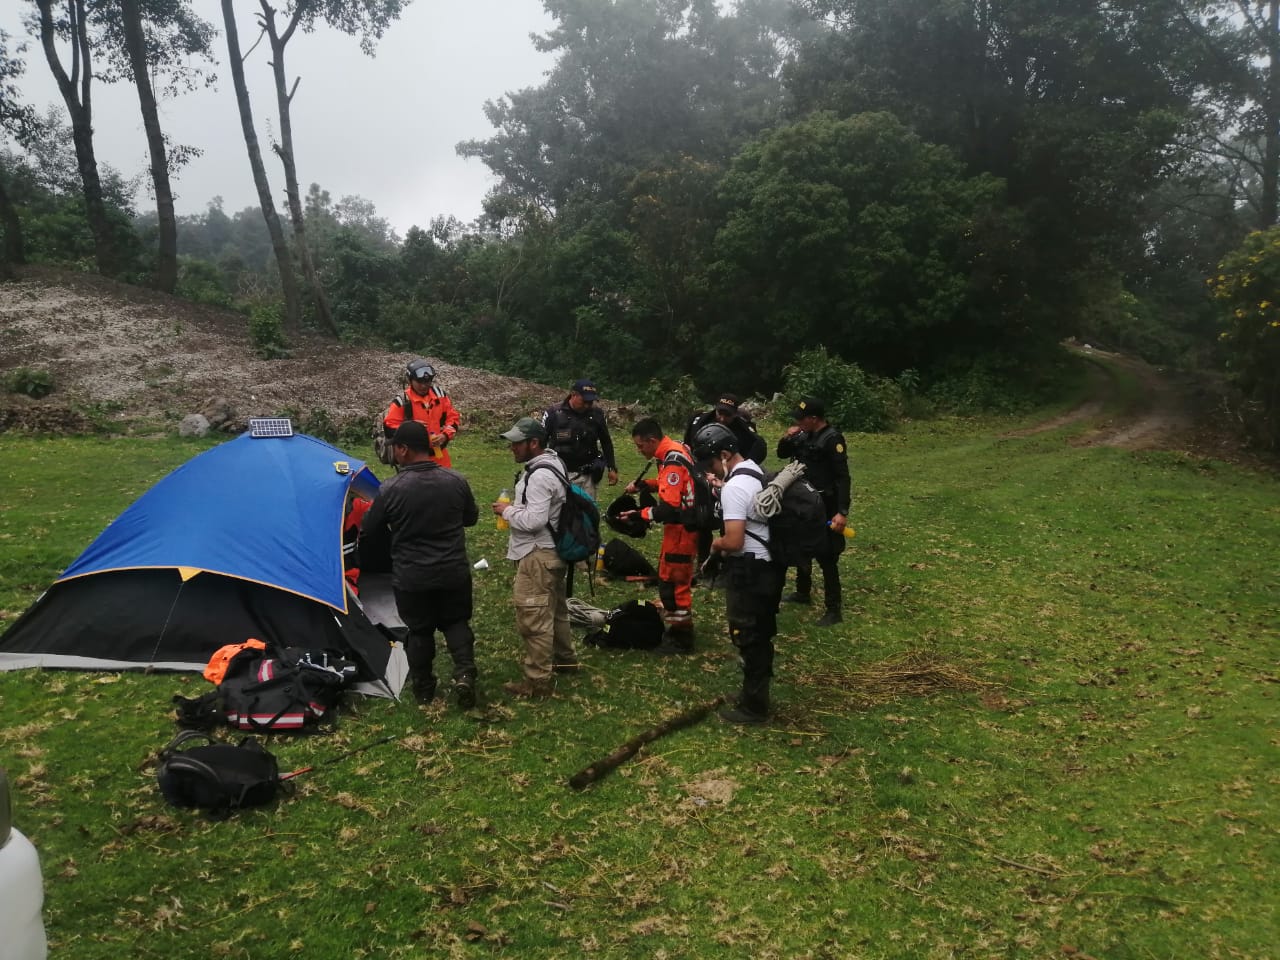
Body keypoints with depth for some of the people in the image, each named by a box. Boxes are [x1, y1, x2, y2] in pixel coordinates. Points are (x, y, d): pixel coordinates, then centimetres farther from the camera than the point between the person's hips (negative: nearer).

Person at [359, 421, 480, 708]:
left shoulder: (390, 489, -15)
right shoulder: (456, 481, -7)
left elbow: (369, 535, -3)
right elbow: (471, 518, 10)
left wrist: (372, 563, 18)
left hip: (411, 577, -2)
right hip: (454, 573, 2)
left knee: (419, 631, 16)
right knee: (456, 622, 21)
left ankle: (423, 689, 28)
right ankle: (464, 674, 2)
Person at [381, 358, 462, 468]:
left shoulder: (440, 395, 3)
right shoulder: (402, 401, -10)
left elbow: (453, 417, 5)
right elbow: (389, 428, -10)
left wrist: (445, 435, -13)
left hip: (439, 456, 4)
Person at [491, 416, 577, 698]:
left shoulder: (540, 476, -24)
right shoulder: (550, 463, 9)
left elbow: (533, 520, -29)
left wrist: (507, 510, -14)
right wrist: (515, 507, 12)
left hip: (538, 555, -11)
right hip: (551, 551, 11)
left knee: (533, 618, -6)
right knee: (554, 608, 24)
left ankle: (538, 681, 1)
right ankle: (564, 659, 40)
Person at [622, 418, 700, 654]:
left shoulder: (672, 462, -25)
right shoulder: (675, 449, 5)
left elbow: (669, 508, -29)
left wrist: (638, 515, -21)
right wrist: (643, 484, 7)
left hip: (682, 528, -10)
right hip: (681, 525, 10)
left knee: (672, 582, -1)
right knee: (671, 576, 21)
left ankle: (681, 639, 11)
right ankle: (678, 626, 35)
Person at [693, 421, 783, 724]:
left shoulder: (734, 487, -23)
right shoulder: (756, 472, 8)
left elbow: (734, 541, -28)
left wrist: (715, 544, -9)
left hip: (748, 572, -10)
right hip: (768, 566, 10)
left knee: (747, 638, 2)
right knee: (761, 635, 20)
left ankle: (753, 706, 13)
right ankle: (758, 691, 34)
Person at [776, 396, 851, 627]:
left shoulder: (832, 439, -19)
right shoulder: (805, 436, 5)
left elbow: (842, 478, -22)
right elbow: (782, 454, 18)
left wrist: (842, 512, -29)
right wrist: (787, 438, -5)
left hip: (824, 508, -9)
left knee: (826, 557, -5)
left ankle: (834, 610, 2)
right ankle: (803, 592, 41)